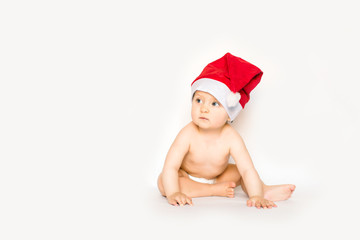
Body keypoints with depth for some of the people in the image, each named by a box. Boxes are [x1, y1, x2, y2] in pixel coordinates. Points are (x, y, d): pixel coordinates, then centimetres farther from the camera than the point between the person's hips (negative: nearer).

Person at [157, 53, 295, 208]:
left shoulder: (230, 138, -27)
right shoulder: (188, 134, -31)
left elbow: (247, 169, -32)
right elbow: (170, 167, -34)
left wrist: (256, 196, -46)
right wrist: (173, 193, -48)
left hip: (217, 176, 2)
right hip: (186, 176, -1)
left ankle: (264, 190, -3)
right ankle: (213, 190, -23)